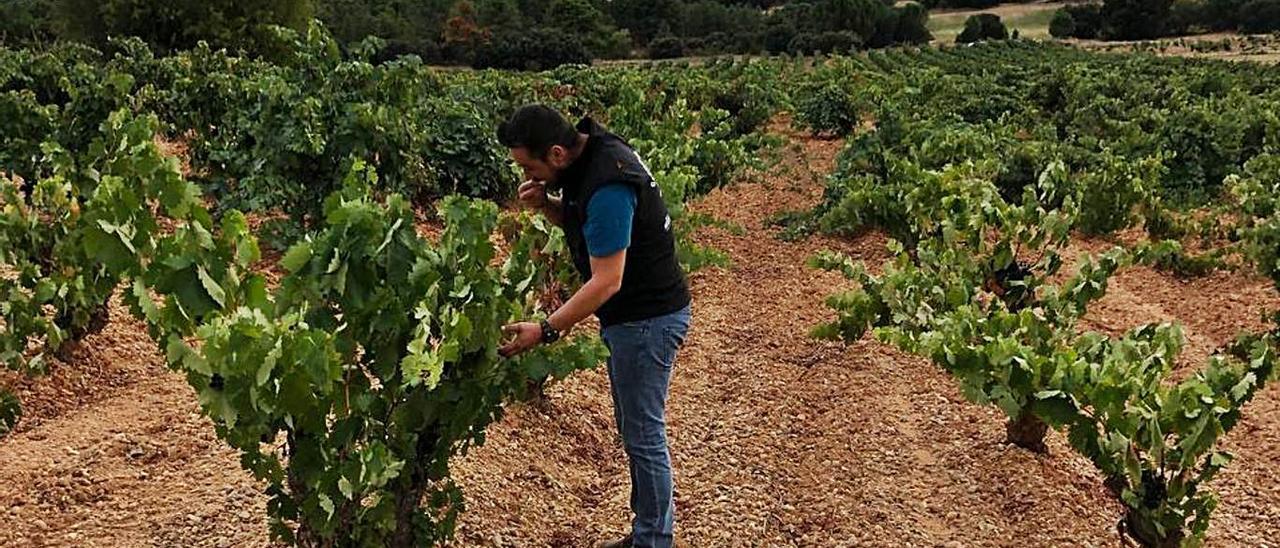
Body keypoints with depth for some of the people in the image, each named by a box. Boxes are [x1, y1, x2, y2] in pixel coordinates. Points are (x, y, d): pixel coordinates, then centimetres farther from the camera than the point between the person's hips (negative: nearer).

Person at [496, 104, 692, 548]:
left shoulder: (607, 186, -28)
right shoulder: (588, 152, 2)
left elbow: (607, 281, -28)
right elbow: (583, 223, 15)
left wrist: (545, 330, -29)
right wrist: (545, 204, -4)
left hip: (648, 318, -10)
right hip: (633, 312, 10)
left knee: (643, 434, 0)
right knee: (636, 427, 17)